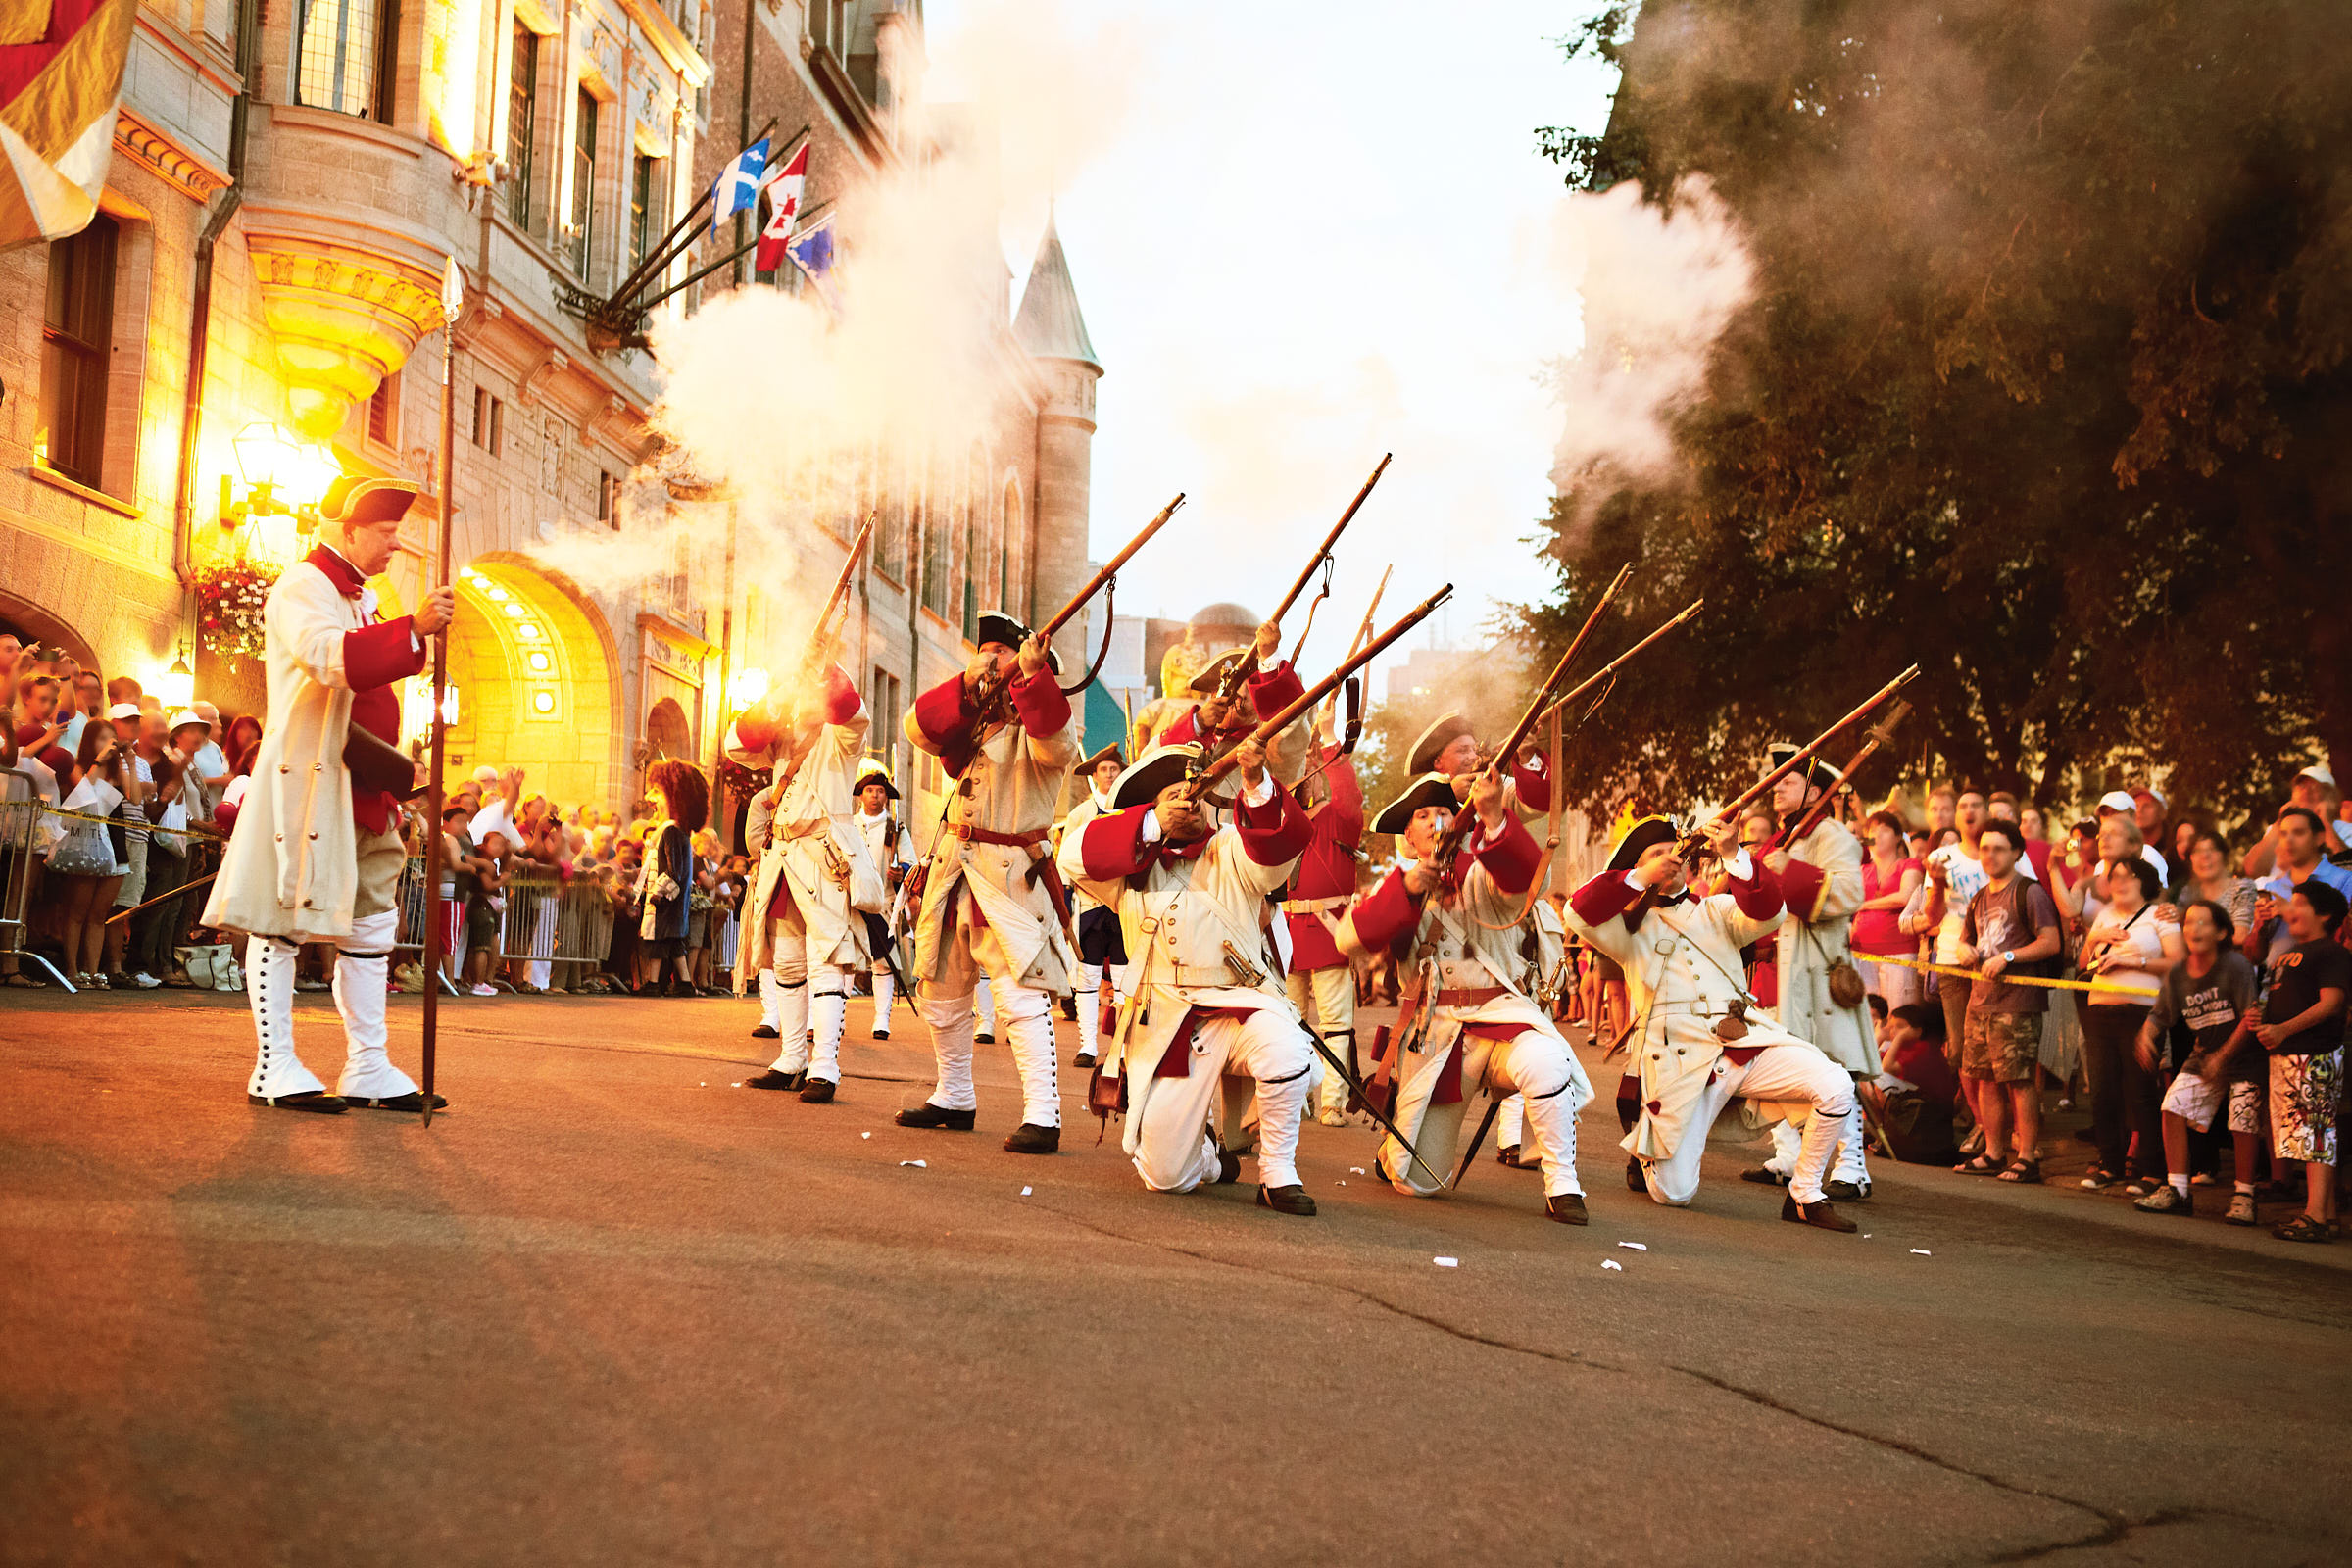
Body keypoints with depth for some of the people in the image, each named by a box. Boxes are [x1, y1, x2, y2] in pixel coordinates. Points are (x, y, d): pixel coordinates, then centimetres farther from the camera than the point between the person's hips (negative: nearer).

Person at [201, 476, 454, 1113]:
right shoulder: (302, 586, -7)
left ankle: (368, 1067, 12)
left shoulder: (361, 597, 22)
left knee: (372, 920, 8)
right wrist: (414, 628, -28)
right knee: (283, 913, -5)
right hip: (305, 775, -10)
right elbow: (332, 657, -26)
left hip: (363, 785, 10)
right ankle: (275, 1065, -2)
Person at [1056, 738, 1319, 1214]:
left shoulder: (1233, 851, 4)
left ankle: (1278, 1174, -14)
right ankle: (1212, 1160, 38)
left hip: (1242, 1008, -1)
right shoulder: (1133, 867, 7)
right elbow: (1074, 856, -11)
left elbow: (1283, 840, -18)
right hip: (1167, 1027, 1)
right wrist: (1155, 825, -15)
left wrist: (1256, 781, -36)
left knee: (1286, 1050, -37)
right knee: (1166, 1177, -1)